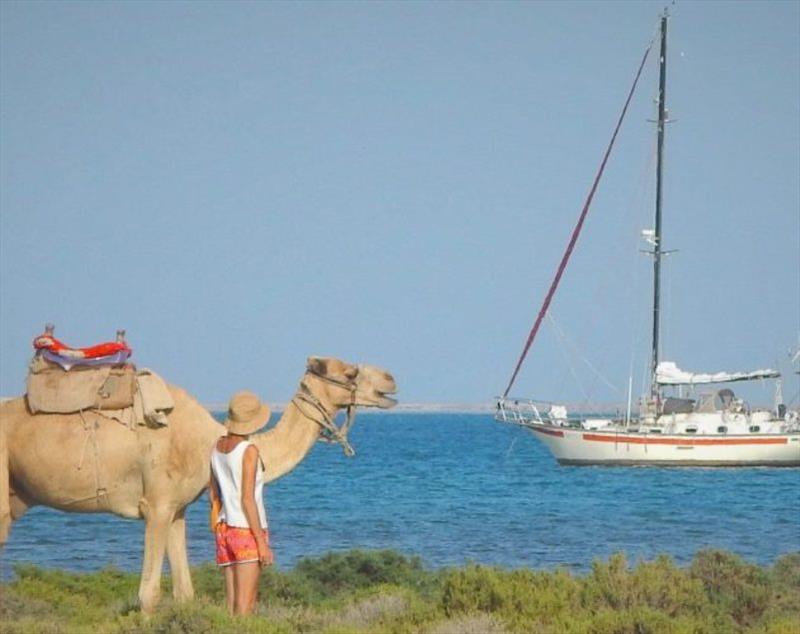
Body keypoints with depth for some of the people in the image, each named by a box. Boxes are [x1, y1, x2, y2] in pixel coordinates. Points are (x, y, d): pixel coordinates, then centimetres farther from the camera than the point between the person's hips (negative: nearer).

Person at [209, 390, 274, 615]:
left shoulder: (217, 447, 8)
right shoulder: (249, 451, -13)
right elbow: (247, 500, -16)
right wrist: (262, 543, -14)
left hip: (225, 529, 7)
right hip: (247, 529, -7)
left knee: (233, 606, 8)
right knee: (245, 607, -7)